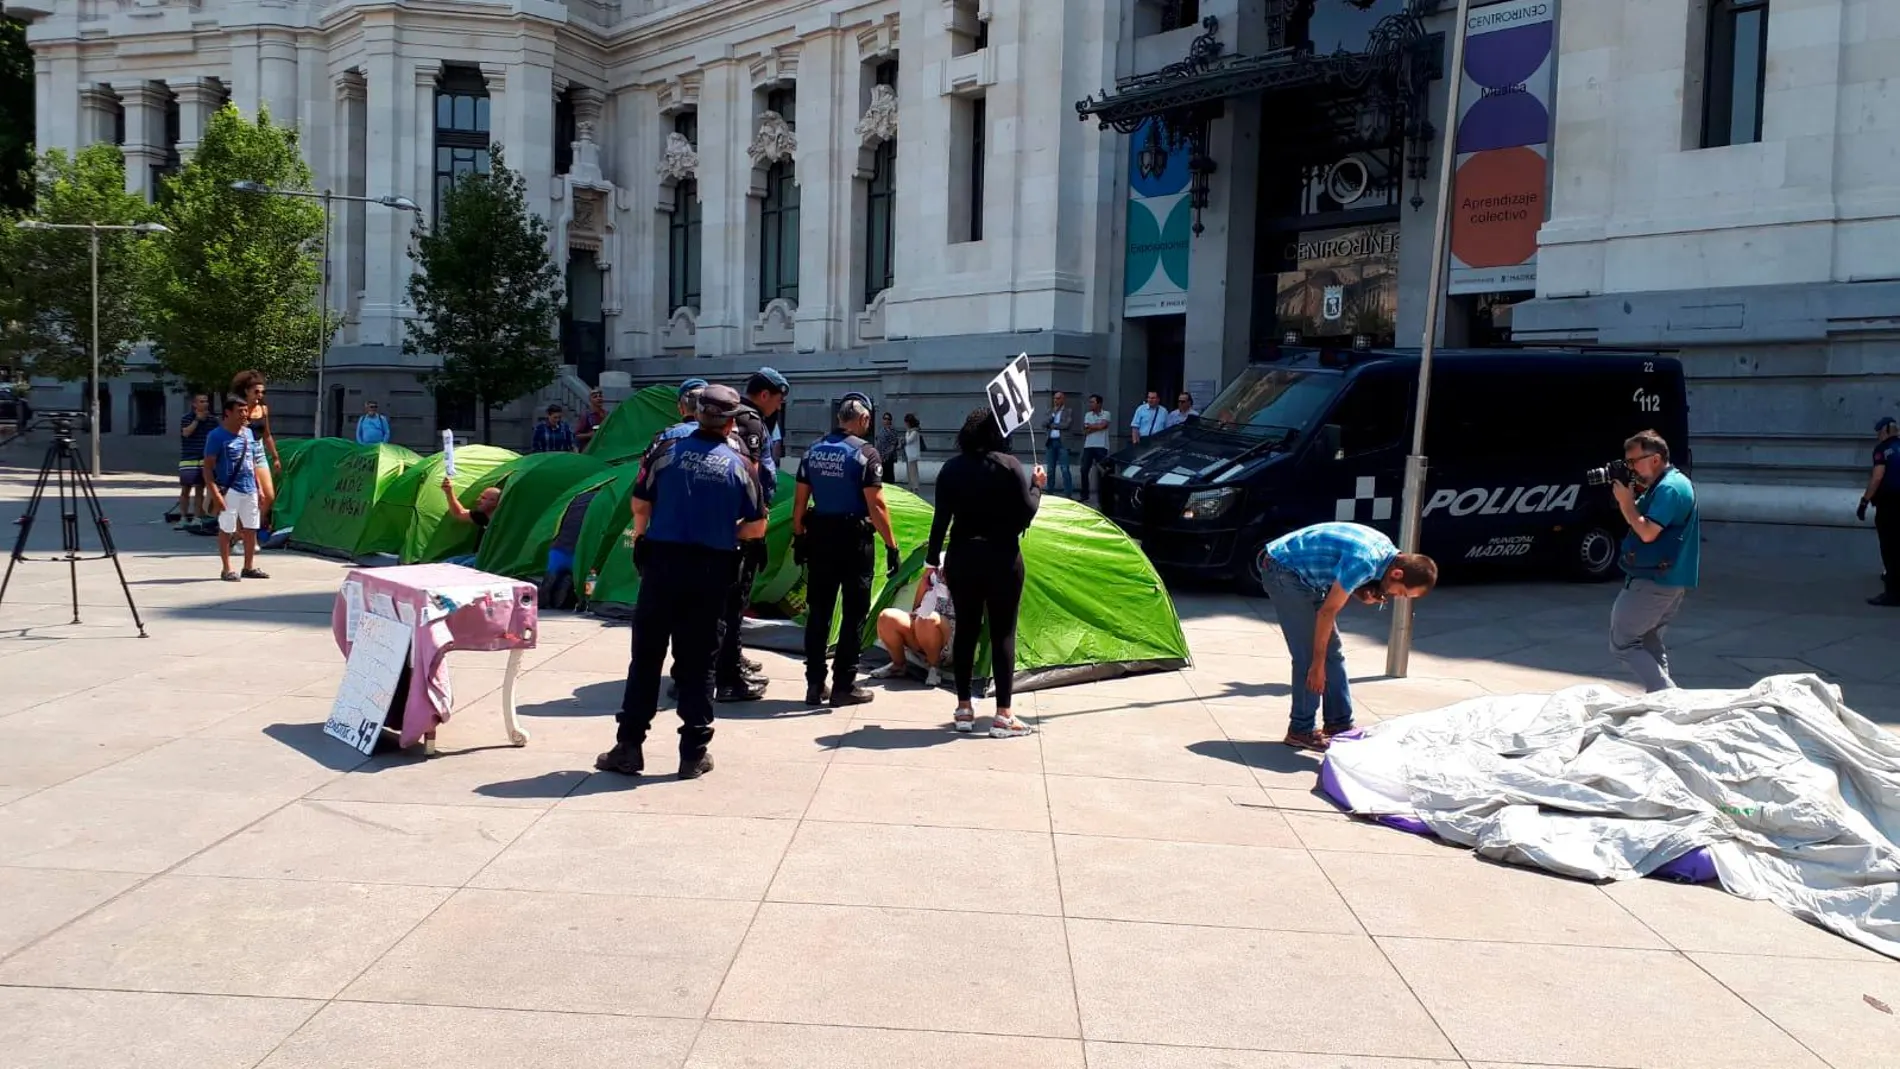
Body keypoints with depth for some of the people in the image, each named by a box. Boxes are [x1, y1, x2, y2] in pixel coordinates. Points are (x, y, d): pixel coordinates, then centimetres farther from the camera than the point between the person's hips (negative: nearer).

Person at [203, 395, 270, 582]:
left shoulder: (248, 433, 11)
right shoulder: (217, 435, -10)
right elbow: (208, 466, -12)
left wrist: (259, 487, 17)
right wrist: (215, 493, -20)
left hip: (249, 489, 7)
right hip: (229, 490, -7)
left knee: (251, 529, 10)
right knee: (226, 529, 1)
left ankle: (249, 567, 21)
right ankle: (226, 569, 9)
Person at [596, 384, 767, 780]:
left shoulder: (668, 450, -1)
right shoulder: (738, 465, -1)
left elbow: (640, 504, 6)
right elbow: (757, 527, 3)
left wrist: (640, 533, 25)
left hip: (661, 562, 0)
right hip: (710, 572, 0)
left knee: (646, 657, 7)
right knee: (697, 663, 7)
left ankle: (628, 747, 10)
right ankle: (694, 753, 11)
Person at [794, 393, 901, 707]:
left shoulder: (813, 450, 5)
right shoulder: (865, 452, -11)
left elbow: (800, 500, 7)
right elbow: (876, 506, -15)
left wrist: (799, 536, 15)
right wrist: (891, 545, -10)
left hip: (819, 537, 5)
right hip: (854, 539, -5)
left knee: (818, 612, 10)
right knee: (854, 614, 4)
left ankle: (815, 684, 13)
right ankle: (843, 686, 6)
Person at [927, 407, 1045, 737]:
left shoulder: (951, 468, 1)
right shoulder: (1009, 465, -8)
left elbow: (941, 520, 1)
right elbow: (1025, 513, -8)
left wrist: (934, 560, 8)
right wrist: (1037, 486, 8)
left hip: (963, 557, 3)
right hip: (1002, 558, -3)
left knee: (966, 630, 13)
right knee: (1003, 633, 2)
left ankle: (964, 709, 19)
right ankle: (1003, 716, 2)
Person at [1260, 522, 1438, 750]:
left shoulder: (1387, 550, -3)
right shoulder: (1365, 560, -30)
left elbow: (1349, 585, 10)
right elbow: (1327, 612, -24)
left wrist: (1368, 595, -14)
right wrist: (1317, 664, -18)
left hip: (1307, 575, 10)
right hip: (1283, 570, -10)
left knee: (1333, 653, 8)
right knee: (1308, 655, -12)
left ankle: (1339, 724, 14)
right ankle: (1301, 730, -4)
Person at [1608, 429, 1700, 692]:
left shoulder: (1669, 488, -18)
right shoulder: (1672, 482, 15)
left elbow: (1647, 532, -24)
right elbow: (1642, 518, 16)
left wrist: (1625, 501, -14)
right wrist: (1630, 497, 1)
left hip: (1654, 582, -10)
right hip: (1672, 581, 10)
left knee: (1622, 642, -5)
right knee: (1649, 641, 16)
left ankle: (1666, 694, -11)